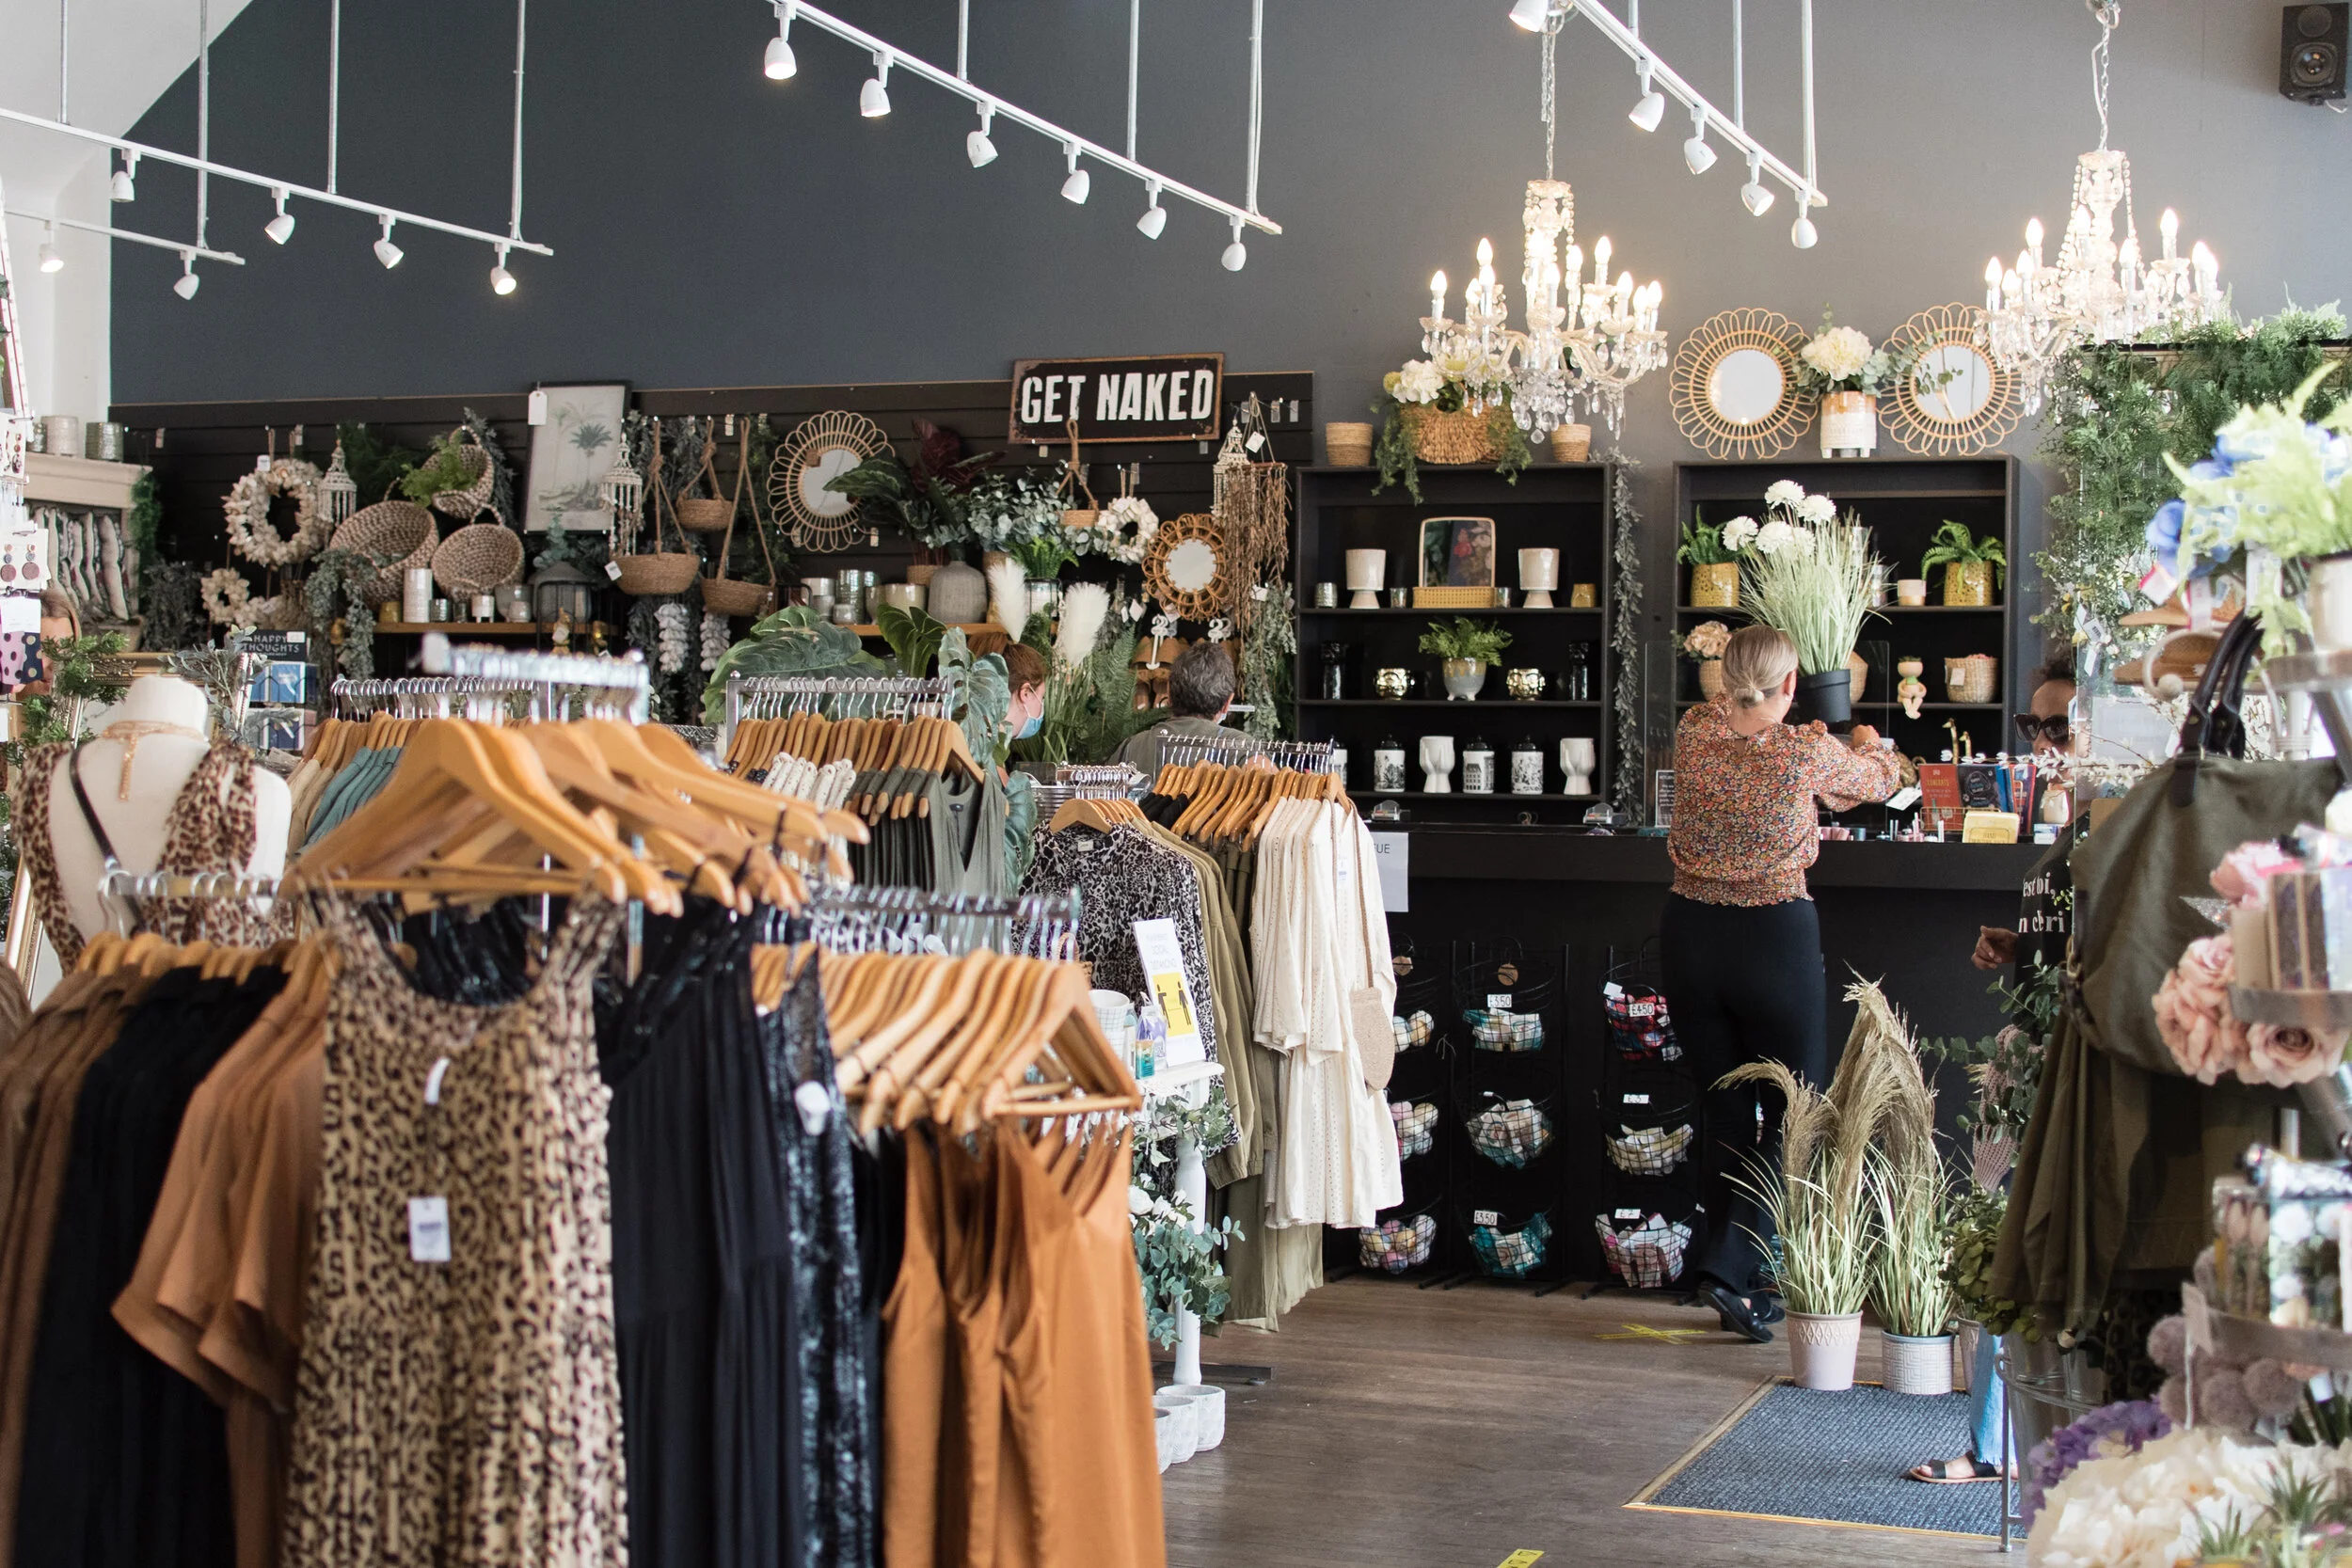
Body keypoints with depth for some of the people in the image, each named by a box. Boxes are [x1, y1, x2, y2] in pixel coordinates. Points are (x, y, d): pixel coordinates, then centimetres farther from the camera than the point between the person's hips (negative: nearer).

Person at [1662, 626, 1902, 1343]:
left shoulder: (1695, 731, -2)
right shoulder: (1809, 753, -11)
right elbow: (1878, 779, 11)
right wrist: (1867, 744, 35)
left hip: (1691, 933, 4)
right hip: (1774, 936, -4)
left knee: (1727, 1114, 14)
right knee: (1793, 1116, 7)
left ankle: (1735, 1286, 18)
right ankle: (1725, 1264, -8)